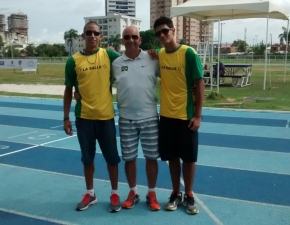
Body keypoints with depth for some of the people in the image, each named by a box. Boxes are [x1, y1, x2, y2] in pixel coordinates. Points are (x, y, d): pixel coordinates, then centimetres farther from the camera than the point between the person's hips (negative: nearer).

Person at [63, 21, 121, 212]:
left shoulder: (109, 55, -1)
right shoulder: (73, 60, -1)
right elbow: (68, 90, 4)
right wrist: (66, 118, 2)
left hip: (106, 116, 0)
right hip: (84, 117, 1)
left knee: (112, 157, 8)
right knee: (88, 157, 13)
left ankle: (115, 194, 25)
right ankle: (90, 193, 30)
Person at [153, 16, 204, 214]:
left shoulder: (188, 53, -11)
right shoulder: (159, 55, 3)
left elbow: (199, 84, -11)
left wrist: (198, 115, -13)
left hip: (186, 115, -4)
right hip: (166, 115, 4)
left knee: (189, 157, 7)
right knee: (172, 156, 12)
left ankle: (189, 195, 23)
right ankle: (176, 193, 27)